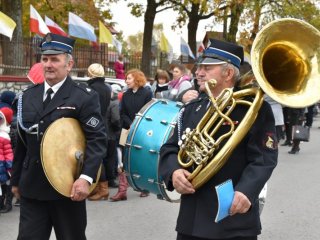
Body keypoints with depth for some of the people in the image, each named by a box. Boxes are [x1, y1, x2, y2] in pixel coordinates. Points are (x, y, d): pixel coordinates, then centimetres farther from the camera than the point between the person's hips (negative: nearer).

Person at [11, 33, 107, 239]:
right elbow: (22, 141, 15)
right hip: (31, 187, 4)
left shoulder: (85, 97, -7)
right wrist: (16, 180, 17)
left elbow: (97, 139, -13)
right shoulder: (28, 96, 10)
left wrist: (86, 177, -25)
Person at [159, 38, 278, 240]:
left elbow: (264, 157, -13)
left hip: (234, 217, -5)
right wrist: (174, 172, -10)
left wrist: (246, 191, -28)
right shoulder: (191, 109, 13)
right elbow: (170, 148, 12)